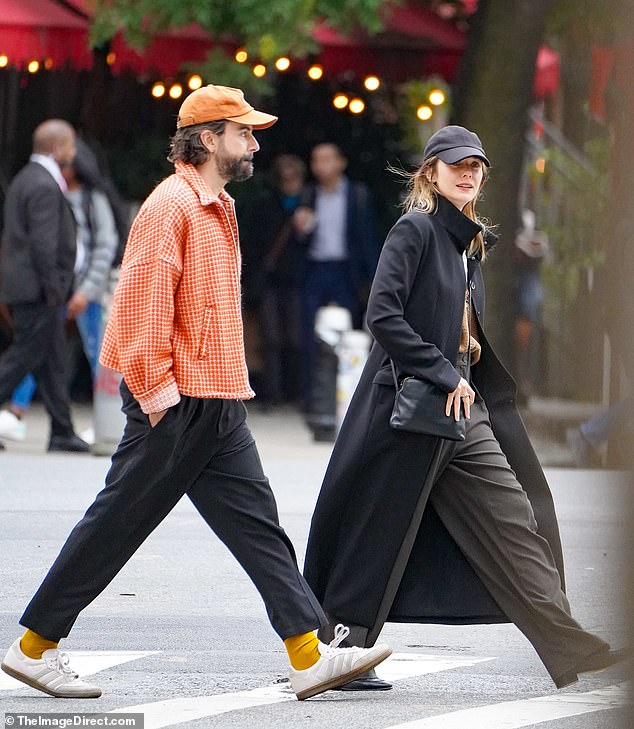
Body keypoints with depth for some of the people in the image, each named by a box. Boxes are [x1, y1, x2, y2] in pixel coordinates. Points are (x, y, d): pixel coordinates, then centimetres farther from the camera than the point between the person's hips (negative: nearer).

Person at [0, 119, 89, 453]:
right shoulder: (45, 186, -15)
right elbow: (43, 242, -22)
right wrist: (53, 288, -18)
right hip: (37, 288, -10)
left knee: (52, 362, 11)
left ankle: (62, 433, 14)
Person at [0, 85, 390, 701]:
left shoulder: (217, 209, 18)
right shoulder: (170, 205, -12)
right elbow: (143, 298, -19)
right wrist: (155, 386, -22)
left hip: (218, 406, 9)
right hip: (175, 403, -9)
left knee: (257, 524, 2)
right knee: (114, 528, -2)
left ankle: (309, 656, -2)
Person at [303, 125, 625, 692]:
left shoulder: (476, 245, 16)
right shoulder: (415, 230, -8)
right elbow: (384, 315, -19)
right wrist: (443, 374, -18)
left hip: (465, 412, 8)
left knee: (514, 527, 2)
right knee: (377, 538, -1)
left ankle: (572, 652, -1)